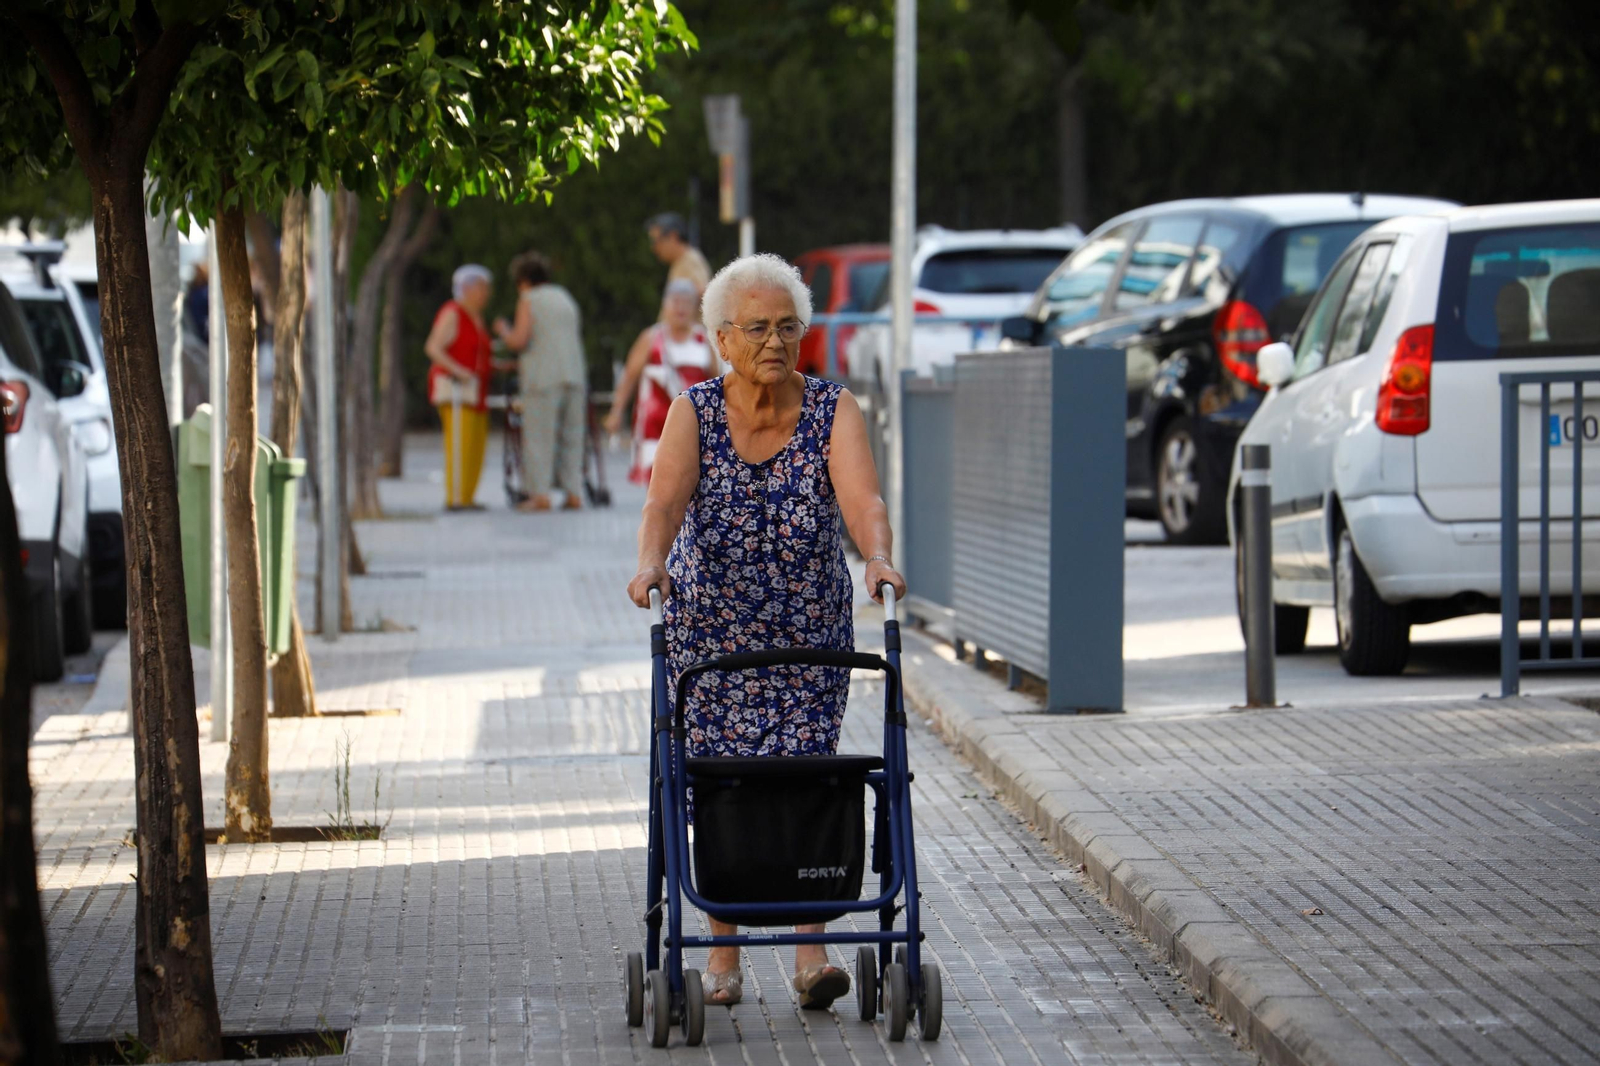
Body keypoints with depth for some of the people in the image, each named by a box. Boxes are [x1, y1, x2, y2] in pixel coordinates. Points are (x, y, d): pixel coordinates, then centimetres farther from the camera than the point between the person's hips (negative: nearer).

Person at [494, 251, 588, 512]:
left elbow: (518, 341, -11)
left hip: (544, 379, -6)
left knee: (538, 437, -3)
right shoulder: (566, 299, 19)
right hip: (574, 376, 6)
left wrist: (503, 329, 11)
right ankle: (574, 492, 2)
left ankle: (540, 494, -8)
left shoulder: (529, 300, -2)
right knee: (571, 437, 8)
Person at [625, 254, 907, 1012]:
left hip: (811, 632, 0)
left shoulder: (833, 412, -6)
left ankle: (810, 953, -7)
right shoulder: (694, 412, -7)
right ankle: (722, 955, 10)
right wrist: (650, 564, -43)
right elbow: (665, 499, -22)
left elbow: (862, 497, -22)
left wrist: (878, 556, -44)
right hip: (709, 628, 0)